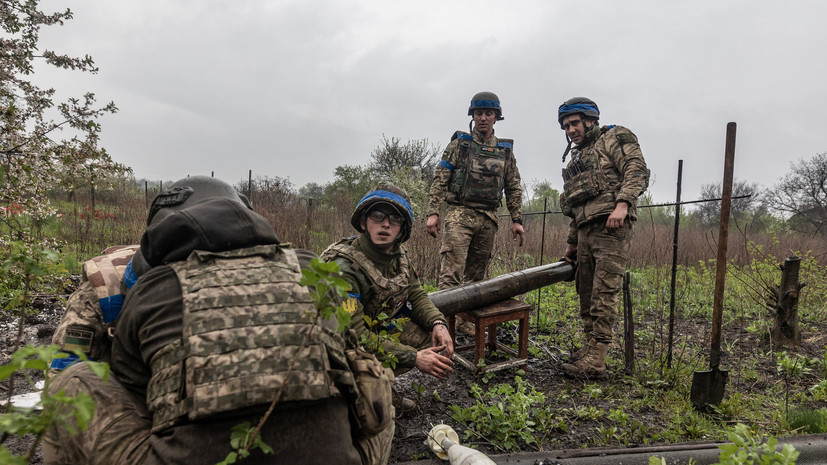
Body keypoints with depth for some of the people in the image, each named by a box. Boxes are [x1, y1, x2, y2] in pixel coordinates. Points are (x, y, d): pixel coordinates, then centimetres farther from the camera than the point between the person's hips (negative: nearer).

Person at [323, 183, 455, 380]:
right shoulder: (344, 267, -31)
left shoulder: (399, 254, -8)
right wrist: (414, 357, -32)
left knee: (439, 341, -5)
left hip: (381, 327, 7)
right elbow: (354, 335, -32)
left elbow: (416, 294, 5)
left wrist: (438, 322, -17)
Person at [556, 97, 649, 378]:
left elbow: (637, 171, -9)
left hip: (611, 228, -8)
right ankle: (590, 347, 18)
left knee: (603, 294, -11)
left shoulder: (614, 139, 6)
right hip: (586, 231, 8)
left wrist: (622, 203, -25)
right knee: (586, 292, 9)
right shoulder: (576, 159, 28)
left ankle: (595, 361, -12)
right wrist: (571, 242, 25)